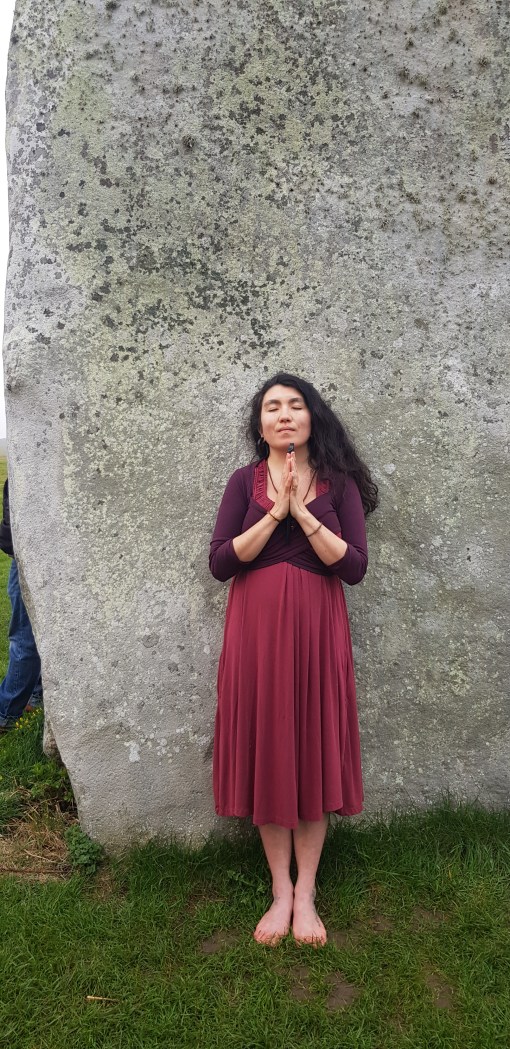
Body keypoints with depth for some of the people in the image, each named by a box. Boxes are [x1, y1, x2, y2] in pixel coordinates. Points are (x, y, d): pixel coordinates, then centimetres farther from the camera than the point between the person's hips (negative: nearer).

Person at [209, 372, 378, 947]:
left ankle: (305, 893, 23)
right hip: (256, 630, 1)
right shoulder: (245, 481, 3)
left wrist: (303, 513, -15)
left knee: (313, 753, 6)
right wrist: (274, 513, -15)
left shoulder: (338, 483, 2)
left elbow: (355, 567, -7)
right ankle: (280, 890, 24)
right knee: (265, 752, 7)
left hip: (316, 630, 0)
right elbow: (219, 563, -7)